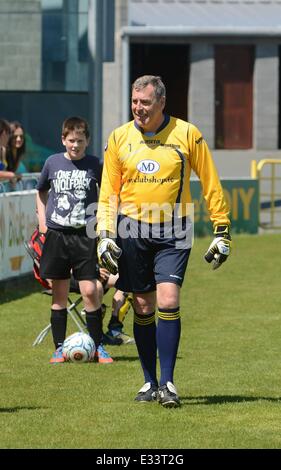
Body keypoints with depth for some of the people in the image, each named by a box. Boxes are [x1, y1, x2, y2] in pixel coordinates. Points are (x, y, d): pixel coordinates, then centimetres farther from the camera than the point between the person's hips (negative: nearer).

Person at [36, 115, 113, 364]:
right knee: (59, 294, 5)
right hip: (56, 234, 2)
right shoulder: (53, 163, 4)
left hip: (85, 234, -2)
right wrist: (42, 222, 10)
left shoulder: (94, 164, 0)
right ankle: (60, 348, 13)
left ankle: (98, 347, 3)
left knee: (90, 291, -9)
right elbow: (42, 192, 19)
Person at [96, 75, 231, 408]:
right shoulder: (119, 138, 4)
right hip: (132, 230, 2)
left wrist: (222, 231, 2)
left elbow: (210, 184, 4)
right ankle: (150, 382, 16)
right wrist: (105, 235, -1)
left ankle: (167, 382, -8)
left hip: (173, 232, -2)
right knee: (143, 308, 5)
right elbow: (108, 192, 8)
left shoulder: (187, 134, -1)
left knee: (168, 302, -14)